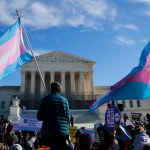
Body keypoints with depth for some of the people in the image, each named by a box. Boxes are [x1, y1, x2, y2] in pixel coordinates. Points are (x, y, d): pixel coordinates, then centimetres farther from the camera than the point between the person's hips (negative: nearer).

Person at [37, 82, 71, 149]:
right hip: (62, 133, 1)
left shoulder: (45, 99, 1)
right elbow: (68, 118, 6)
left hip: (48, 132, -1)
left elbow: (39, 117, 3)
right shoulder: (64, 100, 5)